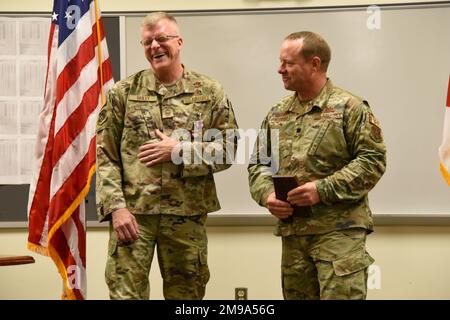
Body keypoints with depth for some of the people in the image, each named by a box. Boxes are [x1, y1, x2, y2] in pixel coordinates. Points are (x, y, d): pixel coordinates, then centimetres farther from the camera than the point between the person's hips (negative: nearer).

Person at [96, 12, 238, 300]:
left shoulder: (210, 92, 4)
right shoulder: (123, 92, 3)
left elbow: (229, 149, 1)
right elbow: (105, 156, 1)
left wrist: (180, 151, -12)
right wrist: (116, 206, -10)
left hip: (187, 214, 1)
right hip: (132, 212, -1)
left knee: (186, 293, 11)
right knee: (125, 292, -2)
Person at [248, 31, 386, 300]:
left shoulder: (349, 108, -5)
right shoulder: (277, 114, 14)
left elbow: (372, 160, -11)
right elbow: (258, 163, 17)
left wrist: (324, 189, -19)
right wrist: (266, 194, -5)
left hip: (339, 231, -6)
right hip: (291, 232, 6)